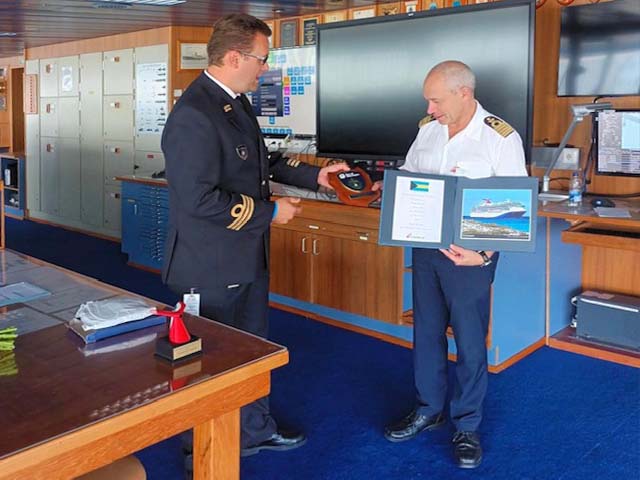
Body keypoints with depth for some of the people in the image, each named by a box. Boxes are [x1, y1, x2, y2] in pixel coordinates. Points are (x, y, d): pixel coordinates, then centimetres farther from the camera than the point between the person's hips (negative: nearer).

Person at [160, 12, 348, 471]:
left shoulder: (238, 102, 6)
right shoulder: (194, 116, -25)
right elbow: (199, 200, -29)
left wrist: (313, 174, 12)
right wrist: (271, 212, -20)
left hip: (249, 259, 10)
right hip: (212, 269, -9)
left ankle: (256, 428, 45)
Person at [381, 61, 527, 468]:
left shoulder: (501, 138, -13)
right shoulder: (428, 128, 4)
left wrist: (485, 252, -25)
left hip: (470, 253, -5)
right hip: (425, 245, 6)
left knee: (470, 340, 6)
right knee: (426, 332, 15)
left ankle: (468, 425, 23)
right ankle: (429, 410, 33)